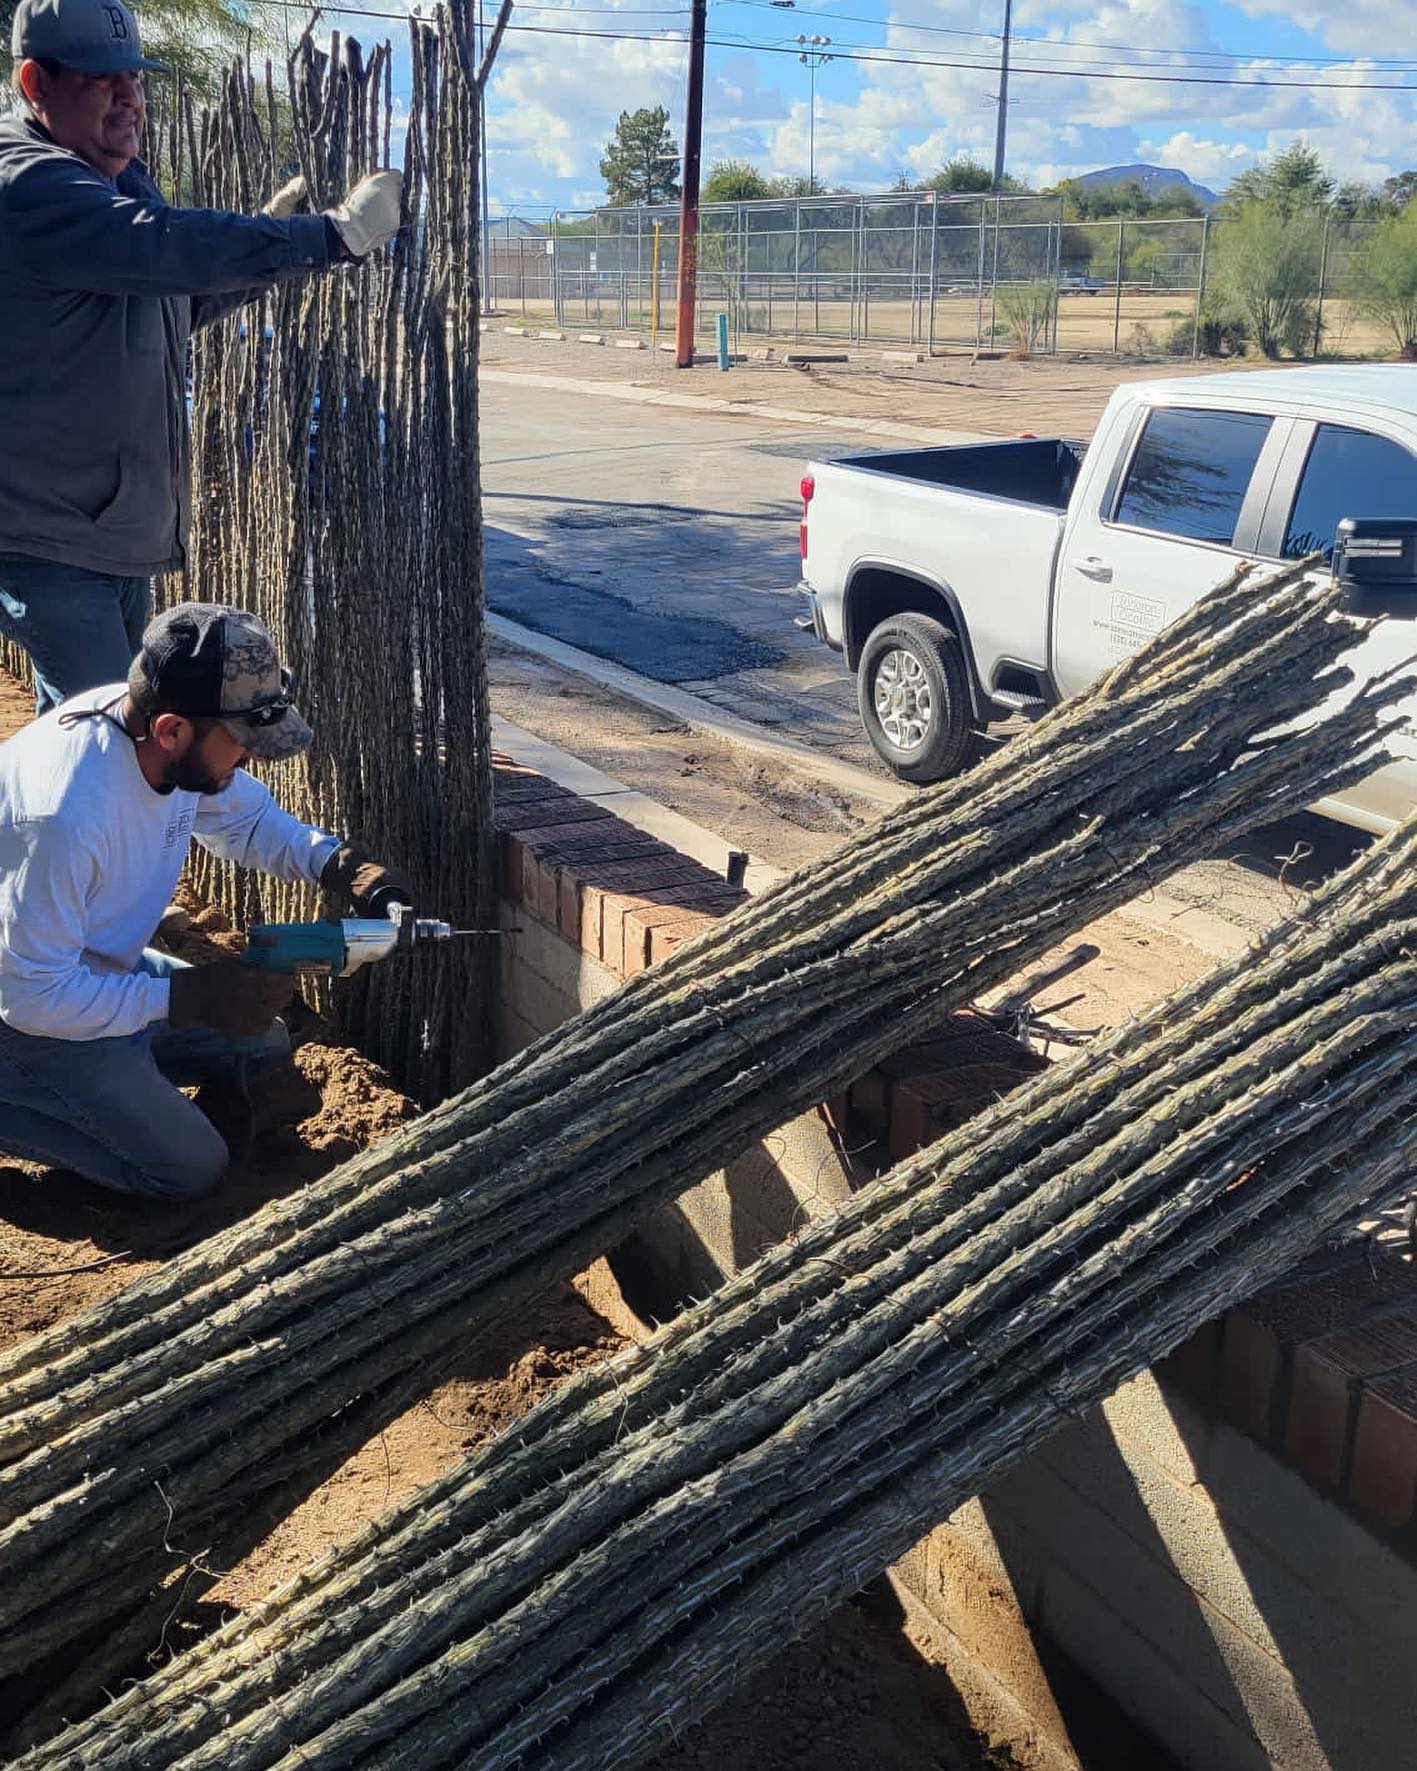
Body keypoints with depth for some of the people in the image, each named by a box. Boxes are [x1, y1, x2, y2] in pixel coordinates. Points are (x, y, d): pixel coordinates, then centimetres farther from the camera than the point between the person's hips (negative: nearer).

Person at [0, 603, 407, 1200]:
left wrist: (341, 864, -12)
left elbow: (246, 816, 6)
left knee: (263, 1048, 13)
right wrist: (191, 997, -28)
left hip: (100, 963, 8)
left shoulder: (176, 738, -14)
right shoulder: (65, 818, -39)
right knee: (189, 1168, -8)